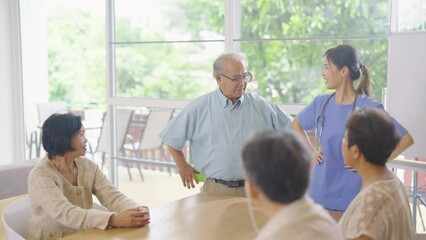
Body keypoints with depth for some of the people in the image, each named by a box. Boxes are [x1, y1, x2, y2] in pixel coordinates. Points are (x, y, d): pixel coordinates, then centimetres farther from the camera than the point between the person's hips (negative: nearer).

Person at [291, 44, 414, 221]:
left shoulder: (369, 108, -13)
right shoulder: (321, 103, 1)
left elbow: (406, 139, -10)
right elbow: (296, 125, 20)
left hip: (352, 197, -5)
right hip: (319, 192, 5)